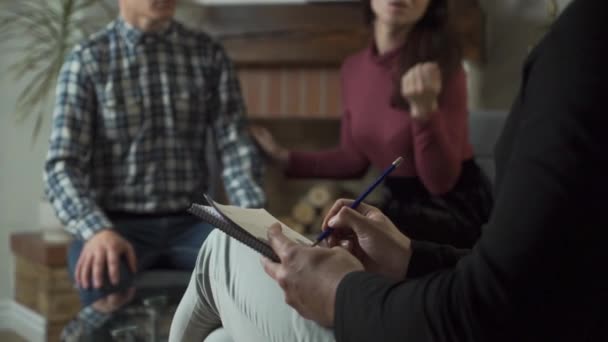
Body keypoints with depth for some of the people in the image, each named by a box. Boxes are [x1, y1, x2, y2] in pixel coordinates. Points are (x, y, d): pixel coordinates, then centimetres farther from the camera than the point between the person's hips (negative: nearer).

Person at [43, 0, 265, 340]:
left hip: (191, 223, 3)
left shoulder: (209, 54, 8)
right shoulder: (88, 60, 1)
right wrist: (97, 230, -26)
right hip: (118, 223, -3)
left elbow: (235, 145, 2)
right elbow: (63, 166, -6)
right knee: (102, 276, -38)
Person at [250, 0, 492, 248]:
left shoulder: (440, 68, -19)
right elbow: (354, 159, 10)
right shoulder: (353, 68, -1)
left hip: (454, 205, -6)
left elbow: (441, 182, -21)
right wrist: (284, 157, 4)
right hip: (403, 202, 6)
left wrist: (424, 109, -34)